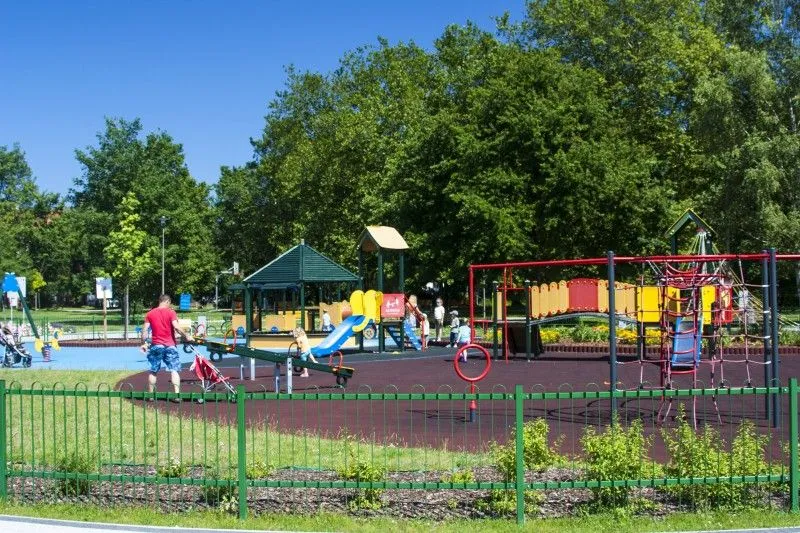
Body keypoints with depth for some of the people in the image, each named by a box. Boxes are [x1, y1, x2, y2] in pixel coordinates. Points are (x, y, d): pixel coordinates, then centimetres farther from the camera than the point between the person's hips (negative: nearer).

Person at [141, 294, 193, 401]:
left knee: (153, 371, 12)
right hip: (170, 345, -3)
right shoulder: (171, 312, -5)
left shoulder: (150, 313, 5)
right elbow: (176, 327, -15)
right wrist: (186, 336, -4)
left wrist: (143, 343, 12)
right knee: (174, 370, 0)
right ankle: (176, 395, -9)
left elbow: (144, 330, 3)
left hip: (156, 345, 3)